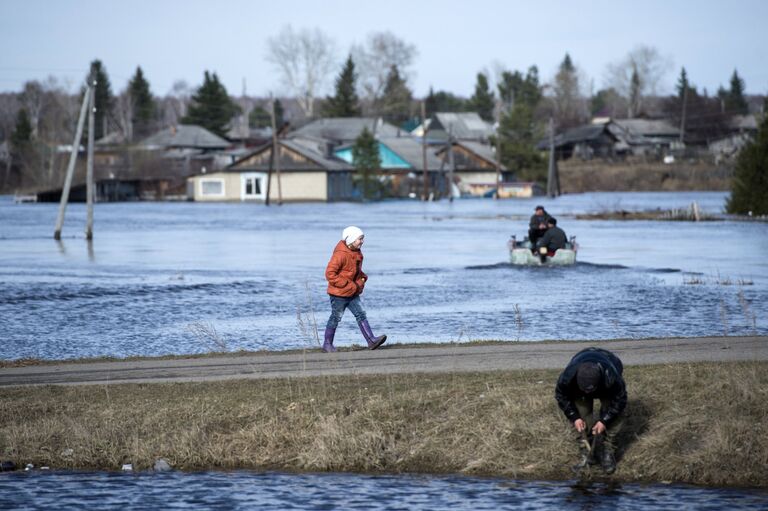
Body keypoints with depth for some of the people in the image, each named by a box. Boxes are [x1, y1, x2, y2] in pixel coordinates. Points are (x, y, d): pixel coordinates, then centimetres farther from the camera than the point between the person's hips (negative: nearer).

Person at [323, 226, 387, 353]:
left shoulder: (357, 252, 7)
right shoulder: (340, 254, -22)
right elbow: (330, 274, -25)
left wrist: (362, 279, 2)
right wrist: (347, 285, -24)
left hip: (353, 293, 8)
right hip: (339, 294, -8)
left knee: (361, 315, -1)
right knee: (335, 318, 3)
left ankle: (371, 340, -5)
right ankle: (327, 344, 15)